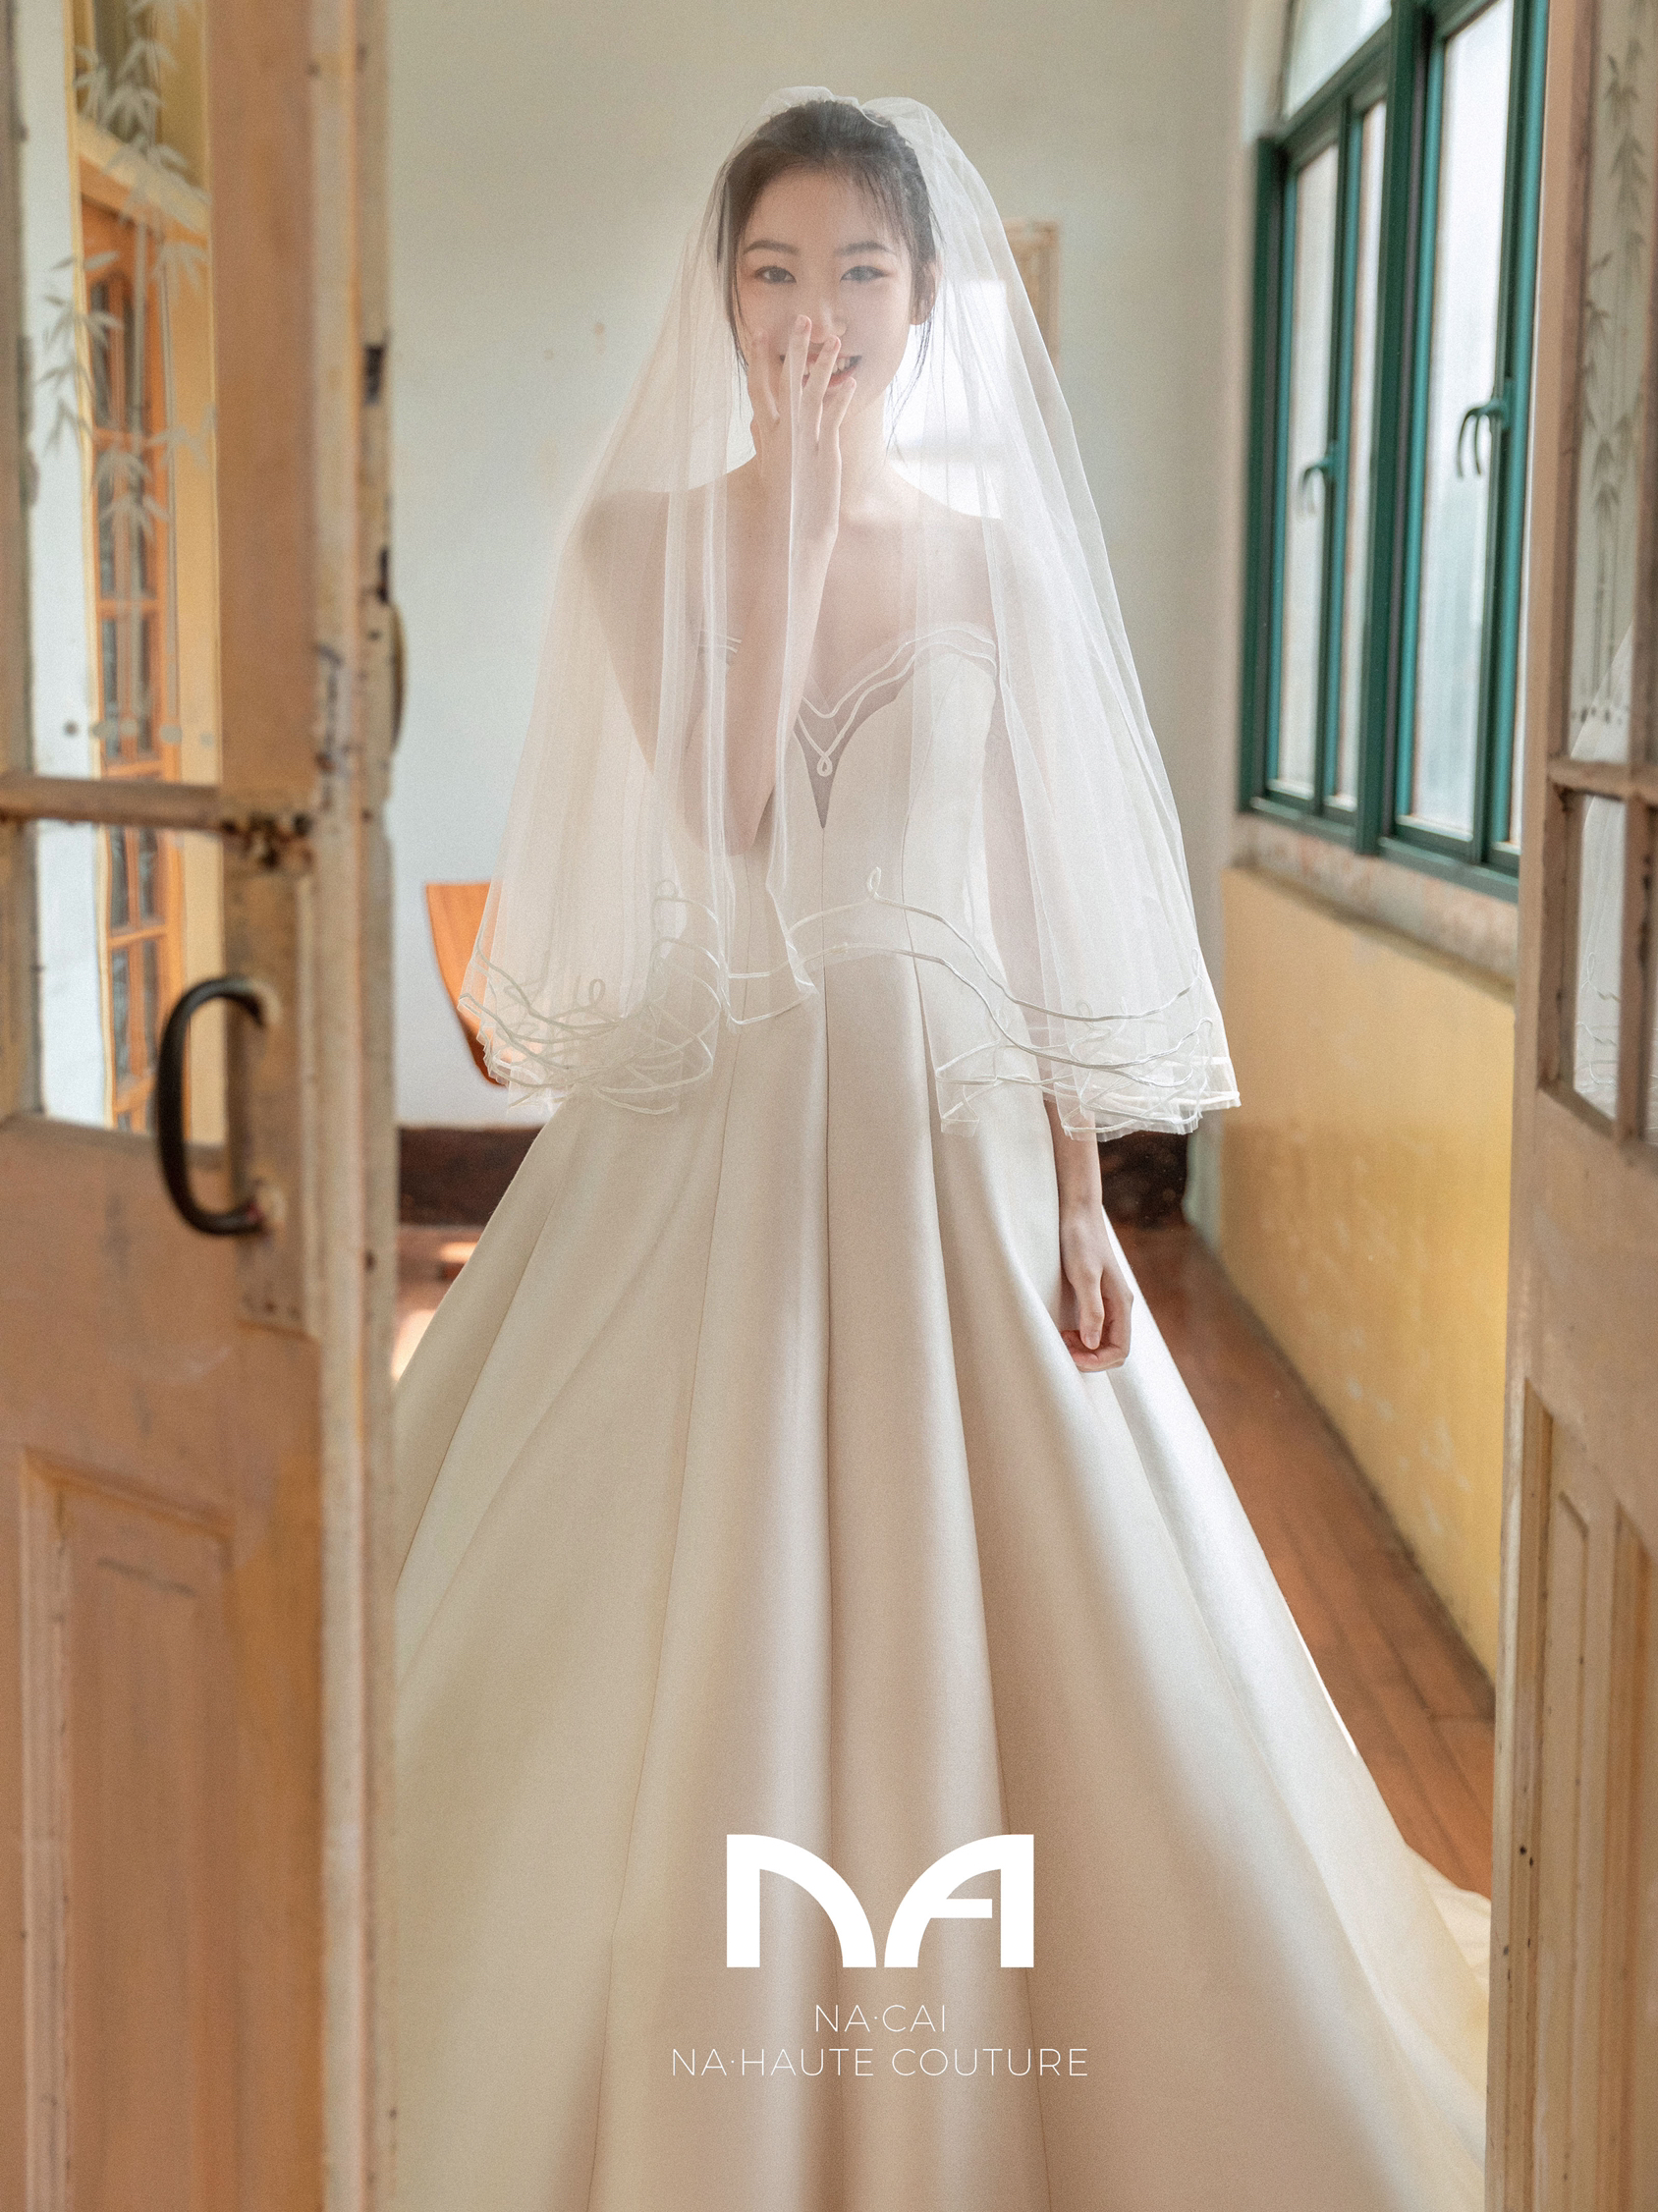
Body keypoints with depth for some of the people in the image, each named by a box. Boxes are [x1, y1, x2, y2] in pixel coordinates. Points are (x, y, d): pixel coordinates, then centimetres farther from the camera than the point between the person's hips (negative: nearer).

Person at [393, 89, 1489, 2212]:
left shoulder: (997, 548, 6)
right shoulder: (639, 538, 4)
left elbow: (1047, 900, 5)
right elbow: (718, 805, -13)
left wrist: (1077, 1200, -2)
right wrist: (796, 505, -10)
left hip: (943, 1127, 1)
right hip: (696, 1132, 0)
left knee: (964, 1608, 1)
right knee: (682, 1617, 2)